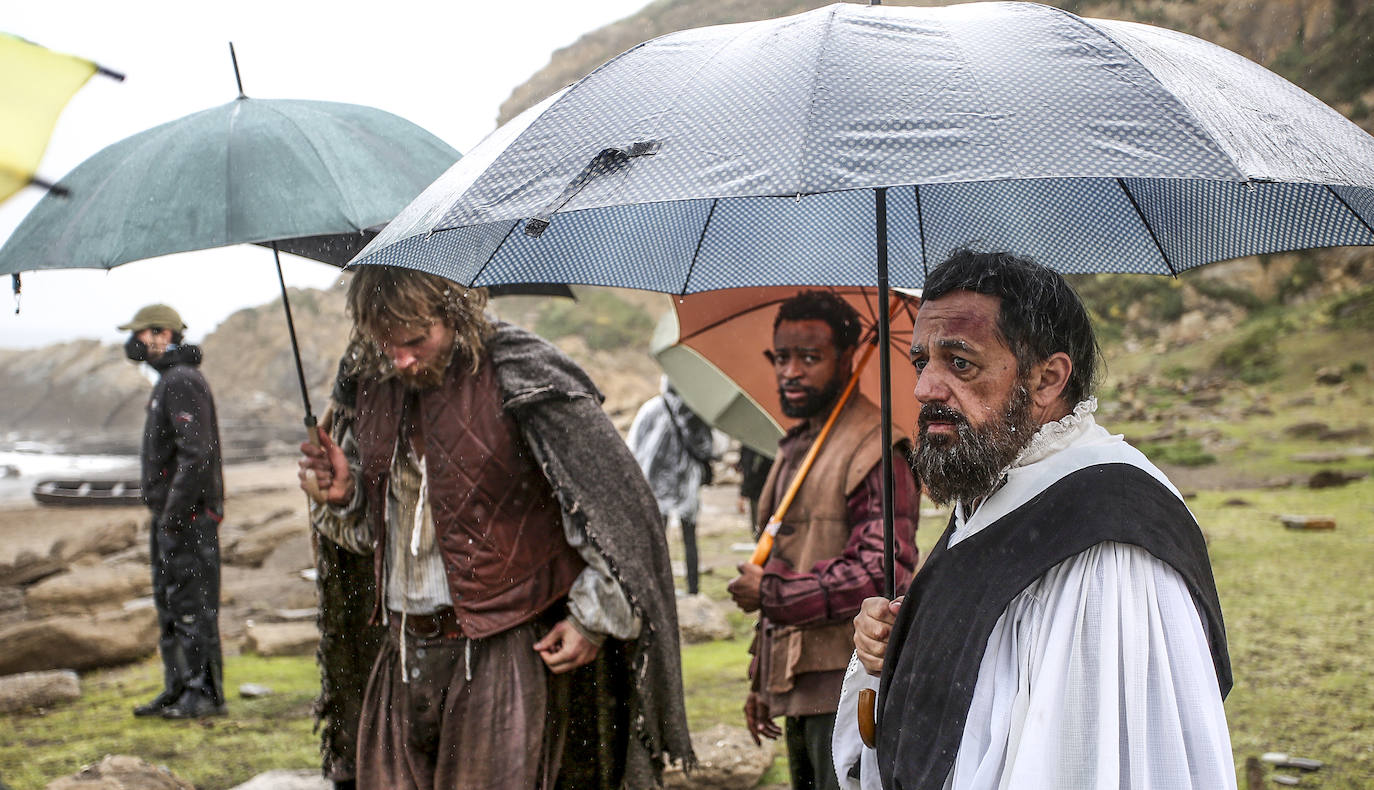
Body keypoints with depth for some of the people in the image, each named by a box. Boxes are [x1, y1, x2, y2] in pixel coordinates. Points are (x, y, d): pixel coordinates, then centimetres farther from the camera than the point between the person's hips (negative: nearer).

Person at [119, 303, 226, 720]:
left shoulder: (183, 381, -15)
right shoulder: (169, 380, 18)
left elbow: (196, 453, -23)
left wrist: (173, 513, -22)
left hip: (189, 516, -11)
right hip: (170, 516, 11)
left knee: (192, 606, -6)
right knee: (170, 606, 15)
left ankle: (205, 693, -1)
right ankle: (178, 688, 22)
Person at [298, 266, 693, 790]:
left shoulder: (523, 378, -11)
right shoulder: (376, 389, 9)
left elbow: (620, 503, -8)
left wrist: (593, 619, -8)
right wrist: (344, 496, 0)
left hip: (507, 652, -6)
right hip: (406, 656, 6)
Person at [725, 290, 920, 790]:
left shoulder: (873, 450, -11)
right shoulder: (793, 449, 18)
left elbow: (884, 573, -21)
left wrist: (772, 592, -12)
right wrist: (761, 682, 21)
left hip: (849, 690, -9)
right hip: (798, 691, 9)